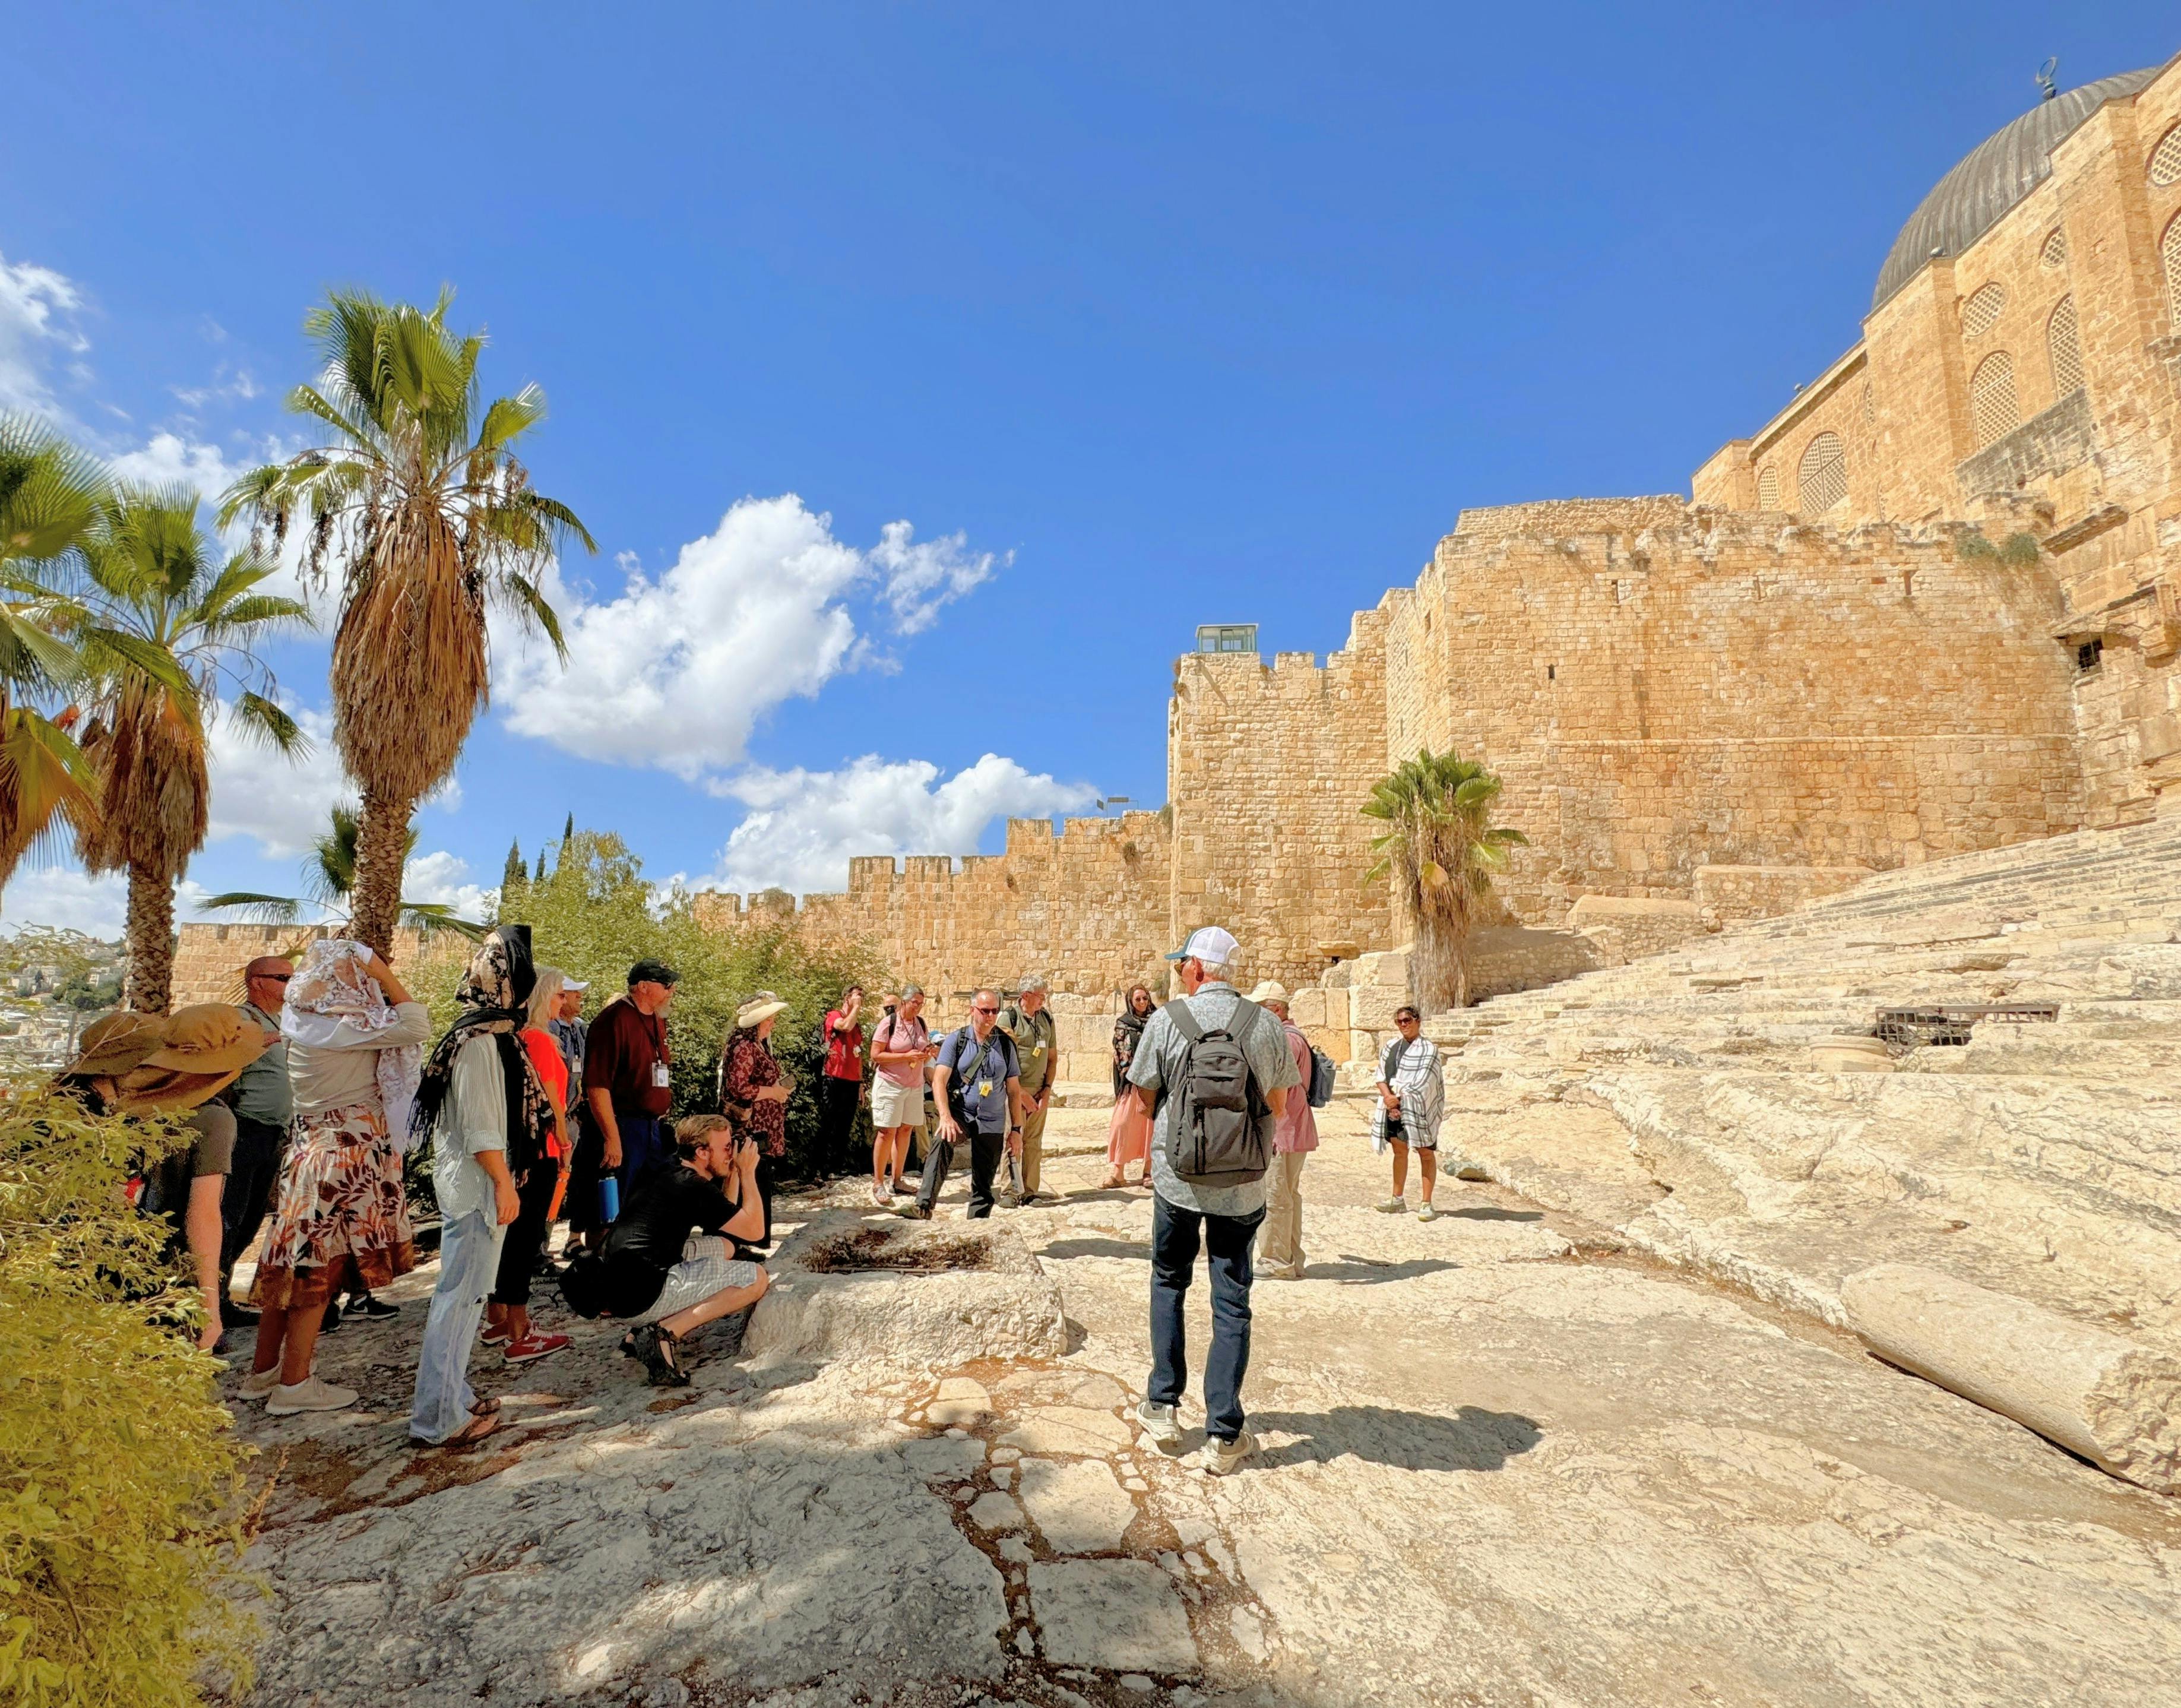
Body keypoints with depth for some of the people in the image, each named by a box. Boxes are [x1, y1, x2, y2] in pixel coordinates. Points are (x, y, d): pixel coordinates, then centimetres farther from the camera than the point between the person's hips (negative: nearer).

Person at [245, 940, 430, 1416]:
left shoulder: (303, 1021, 5)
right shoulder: (344, 1027, -21)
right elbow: (417, 1026, -24)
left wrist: (378, 981, 8)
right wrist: (386, 977, -16)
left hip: (309, 1148, 9)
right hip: (346, 1157, -9)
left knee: (292, 1264, 17)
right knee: (321, 1267, 2)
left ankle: (263, 1372, 29)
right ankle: (294, 1385, 12)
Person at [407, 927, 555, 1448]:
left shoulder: (493, 1034, 10)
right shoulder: (481, 1041, -20)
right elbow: (480, 1127, -22)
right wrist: (503, 1185, -18)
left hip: (475, 1184, 10)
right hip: (478, 1185, -10)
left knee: (466, 1292, 18)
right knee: (461, 1294, -2)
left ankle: (454, 1397, 30)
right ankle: (439, 1418, 8)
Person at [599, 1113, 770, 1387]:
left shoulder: (671, 1175, 15)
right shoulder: (694, 1188, -14)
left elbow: (727, 1216, 27)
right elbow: (754, 1229, -7)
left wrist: (736, 1172, 18)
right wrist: (748, 1172, 0)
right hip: (640, 1298, -10)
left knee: (723, 1248, 26)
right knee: (755, 1277, -7)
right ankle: (665, 1333, -13)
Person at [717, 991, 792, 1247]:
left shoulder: (759, 1046, 16)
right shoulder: (743, 1047, -16)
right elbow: (738, 1088, -24)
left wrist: (779, 1089, 13)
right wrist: (773, 1092, -16)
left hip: (762, 1132, 10)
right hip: (751, 1131, -10)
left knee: (762, 1185, 15)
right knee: (754, 1186, -6)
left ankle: (759, 1240, 24)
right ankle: (749, 1242, 2)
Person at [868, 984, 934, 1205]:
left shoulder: (921, 1024, 7)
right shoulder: (889, 1023, -10)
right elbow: (875, 1055, -14)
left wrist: (928, 1053, -6)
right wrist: (907, 1056, -20)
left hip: (915, 1085, 6)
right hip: (890, 1085, -6)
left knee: (906, 1130, 7)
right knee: (886, 1132, -5)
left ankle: (895, 1180, 17)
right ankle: (878, 1184, 3)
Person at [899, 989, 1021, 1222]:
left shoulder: (1006, 1044, 6)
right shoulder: (957, 1039, -2)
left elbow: (1014, 1090, 10)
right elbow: (939, 1080, -10)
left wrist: (1016, 1128, 8)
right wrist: (946, 1117, -24)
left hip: (992, 1121, 3)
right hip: (960, 1112, -3)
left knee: (984, 1183, 5)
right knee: (942, 1143, -32)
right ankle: (923, 1206, -36)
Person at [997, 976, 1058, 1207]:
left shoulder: (1046, 1019, 10)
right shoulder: (1008, 1017, -8)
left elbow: (1053, 1057, 14)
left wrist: (1047, 1089, 3)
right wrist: (1022, 1093, -12)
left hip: (1039, 1091, 5)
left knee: (1034, 1142, 8)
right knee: (1013, 1142, -4)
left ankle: (1030, 1192, 15)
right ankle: (1011, 1192, 4)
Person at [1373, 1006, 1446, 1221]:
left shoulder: (1428, 1049, -5)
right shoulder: (1391, 1047, 10)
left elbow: (1421, 1082, -12)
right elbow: (1381, 1076, 6)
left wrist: (1398, 1098, -12)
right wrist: (1388, 1097, -11)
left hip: (1419, 1108, -5)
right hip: (1394, 1107, 5)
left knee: (1426, 1153, 1)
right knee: (1399, 1150, 12)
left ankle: (1427, 1203, 5)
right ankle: (1398, 1199, 21)